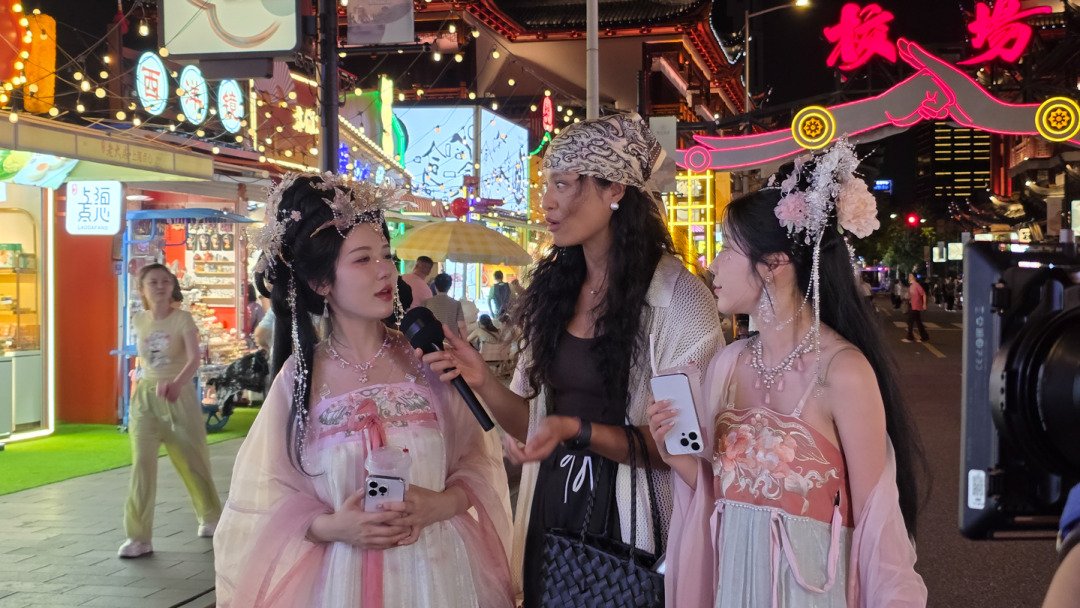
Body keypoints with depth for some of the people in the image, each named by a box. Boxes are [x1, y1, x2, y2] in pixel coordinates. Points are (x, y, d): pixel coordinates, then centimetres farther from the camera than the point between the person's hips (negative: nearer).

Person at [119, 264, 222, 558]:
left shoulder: (183, 319, -9)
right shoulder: (139, 321, 3)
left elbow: (194, 359, -23)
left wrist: (175, 383, -40)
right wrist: (144, 384, 10)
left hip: (179, 396, -2)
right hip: (145, 397, 2)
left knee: (194, 462, 11)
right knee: (142, 464, -9)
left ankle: (210, 516, 36)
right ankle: (138, 537, -6)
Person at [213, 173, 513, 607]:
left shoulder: (427, 358, -3)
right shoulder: (301, 376, -3)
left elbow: (476, 463, 2)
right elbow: (268, 498, -1)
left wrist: (441, 504, -15)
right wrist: (330, 527, -17)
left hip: (439, 572, 1)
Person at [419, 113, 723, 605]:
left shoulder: (678, 297, -13)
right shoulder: (552, 288, 4)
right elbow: (532, 422, 7)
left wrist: (578, 432, -24)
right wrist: (482, 381, -11)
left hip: (629, 518, -5)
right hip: (551, 509, 5)